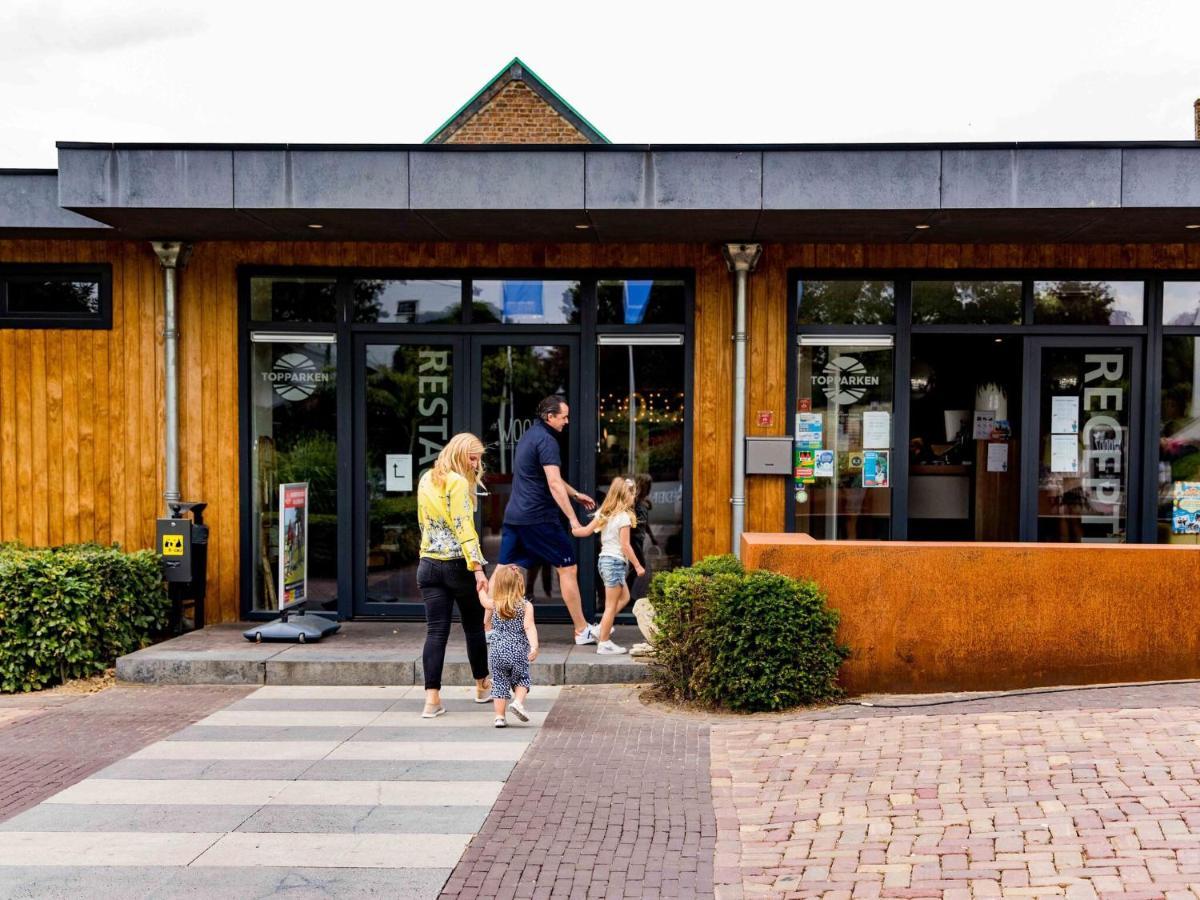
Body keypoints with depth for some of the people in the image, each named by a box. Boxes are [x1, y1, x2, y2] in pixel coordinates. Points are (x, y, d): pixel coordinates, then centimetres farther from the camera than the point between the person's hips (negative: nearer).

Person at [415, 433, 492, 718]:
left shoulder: (425, 480, 12)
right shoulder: (458, 482, -12)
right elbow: (464, 528, -19)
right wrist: (478, 568, -22)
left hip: (428, 564, 6)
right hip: (458, 564, -6)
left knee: (436, 631, 1)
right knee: (474, 626, 13)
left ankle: (432, 699, -6)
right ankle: (482, 687, 27)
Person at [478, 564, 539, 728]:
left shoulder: (494, 605, 3)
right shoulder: (526, 605, -4)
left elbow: (483, 598, 25)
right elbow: (529, 627, -16)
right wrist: (534, 646, -23)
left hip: (496, 652, 1)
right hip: (518, 652, -1)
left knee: (499, 682, 8)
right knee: (521, 679, 17)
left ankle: (500, 716, 5)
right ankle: (518, 701, -6)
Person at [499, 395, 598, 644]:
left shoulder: (528, 436, 19)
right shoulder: (546, 440, -12)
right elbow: (554, 485, -22)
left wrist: (576, 494, 33)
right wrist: (572, 518, -24)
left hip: (513, 517, 9)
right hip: (539, 518, -9)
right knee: (568, 568, 2)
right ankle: (582, 630, 9)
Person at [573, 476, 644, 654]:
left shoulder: (604, 513, 7)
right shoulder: (624, 517, -14)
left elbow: (586, 531, 3)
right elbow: (625, 546, -15)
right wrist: (638, 566, -8)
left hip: (603, 559, 8)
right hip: (616, 561, -8)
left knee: (624, 597, 21)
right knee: (611, 605, -2)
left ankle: (603, 627, 18)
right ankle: (604, 643, 2)